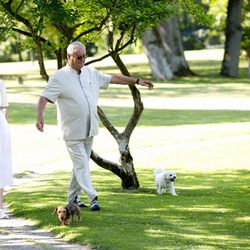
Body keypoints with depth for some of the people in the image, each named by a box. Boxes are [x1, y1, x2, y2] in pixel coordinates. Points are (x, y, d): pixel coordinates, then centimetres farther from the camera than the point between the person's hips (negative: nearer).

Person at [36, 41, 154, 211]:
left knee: (81, 164, 11)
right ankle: (92, 198, -14)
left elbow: (113, 79, 20)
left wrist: (137, 81, 20)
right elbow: (45, 97, -16)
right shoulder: (59, 77, -8)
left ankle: (73, 198, 20)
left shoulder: (91, 73, 11)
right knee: (81, 165, -9)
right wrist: (40, 117, -32)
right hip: (73, 132, -6)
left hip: (89, 130, 6)